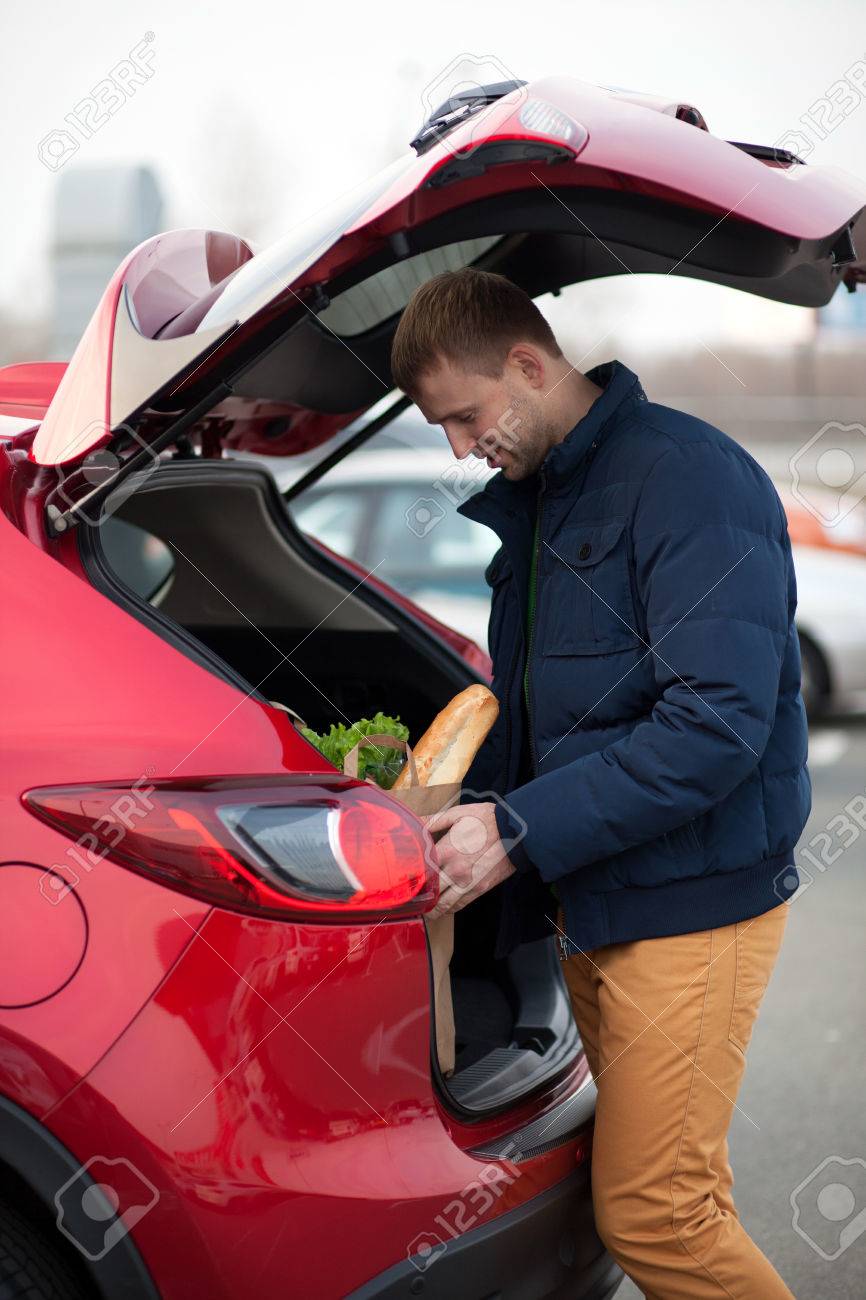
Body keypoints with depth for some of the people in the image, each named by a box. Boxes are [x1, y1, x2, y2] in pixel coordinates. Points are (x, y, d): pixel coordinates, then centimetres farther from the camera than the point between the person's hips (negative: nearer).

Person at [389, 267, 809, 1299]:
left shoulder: (686, 477, -15)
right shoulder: (526, 500, 14)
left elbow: (720, 721, -23)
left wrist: (520, 830, -22)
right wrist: (455, 800, 3)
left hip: (690, 900, -8)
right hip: (587, 901, 8)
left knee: (652, 1214, -7)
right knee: (634, 1179, 11)